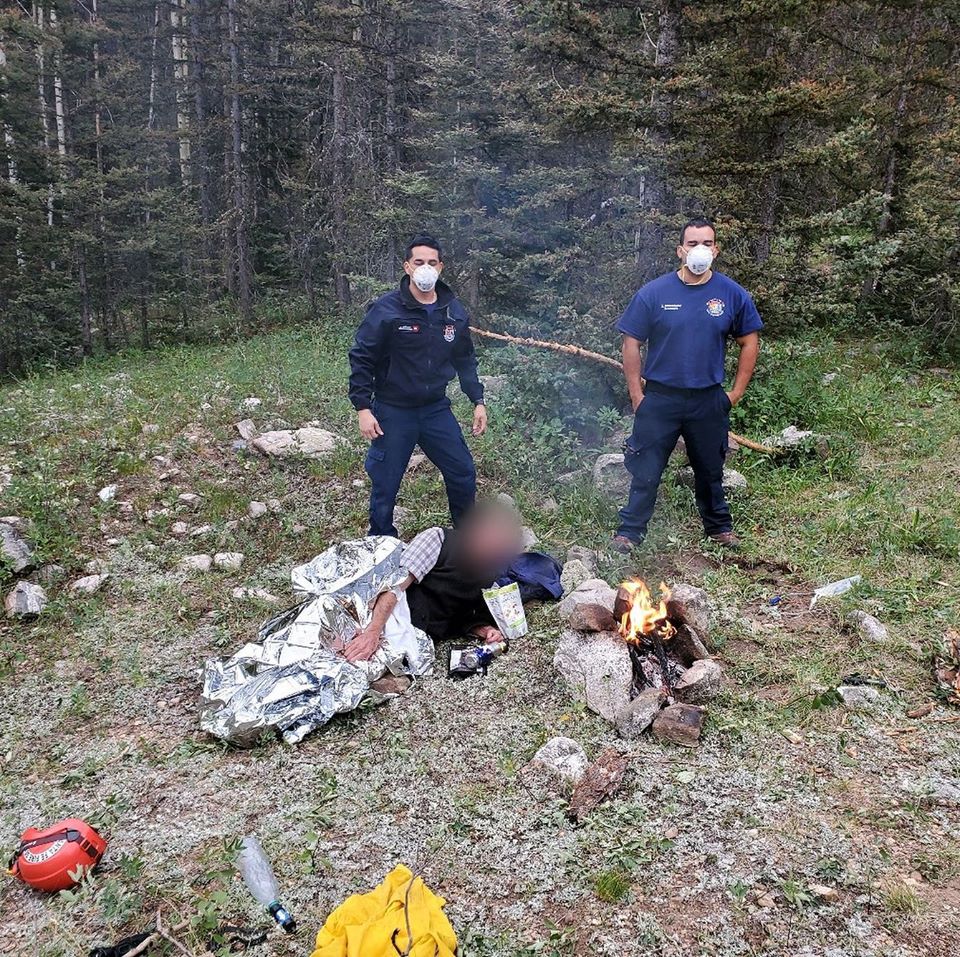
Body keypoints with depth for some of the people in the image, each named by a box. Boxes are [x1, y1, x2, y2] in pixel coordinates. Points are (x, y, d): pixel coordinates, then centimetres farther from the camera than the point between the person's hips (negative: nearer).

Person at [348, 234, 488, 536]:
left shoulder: (454, 311, 1)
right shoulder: (386, 310, -14)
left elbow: (465, 360, 12)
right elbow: (361, 359, -11)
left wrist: (477, 401, 9)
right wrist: (362, 408, -16)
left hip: (437, 409, 4)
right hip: (393, 412, -4)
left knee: (464, 475, 10)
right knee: (385, 487, 6)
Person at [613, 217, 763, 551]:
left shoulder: (733, 294, -3)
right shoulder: (654, 293, -8)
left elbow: (749, 342, 7)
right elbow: (632, 344, -3)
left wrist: (737, 392, 3)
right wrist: (637, 395, -6)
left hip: (709, 400, 2)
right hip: (660, 399, -2)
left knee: (710, 470, 18)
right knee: (646, 471, 3)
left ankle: (719, 527, 37)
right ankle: (629, 532, 16)